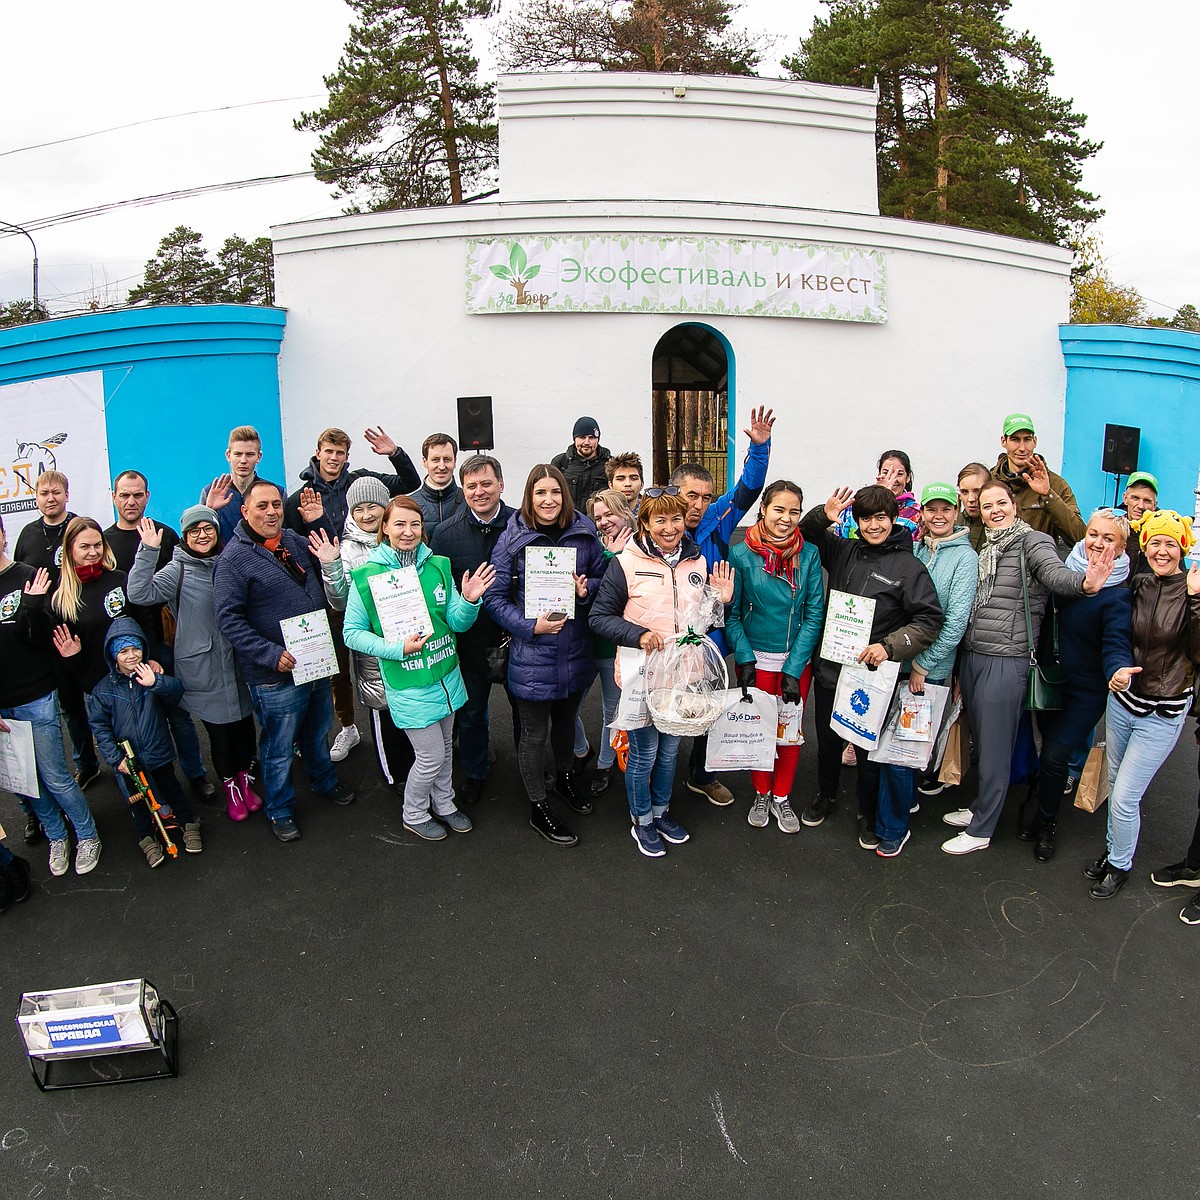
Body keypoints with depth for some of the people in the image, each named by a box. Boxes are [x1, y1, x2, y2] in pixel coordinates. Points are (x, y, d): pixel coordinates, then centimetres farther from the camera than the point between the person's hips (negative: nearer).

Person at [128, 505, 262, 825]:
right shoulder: (178, 570, -5)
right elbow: (140, 593, -20)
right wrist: (148, 551, -26)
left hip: (237, 660, 3)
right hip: (202, 668, -3)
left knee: (244, 721, 11)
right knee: (218, 729, 7)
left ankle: (245, 778, 32)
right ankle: (230, 786, 27)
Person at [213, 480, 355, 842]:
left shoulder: (296, 541, 6)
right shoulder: (234, 558, -14)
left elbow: (320, 591, 21)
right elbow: (228, 619, -20)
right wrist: (271, 655, -26)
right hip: (276, 676, -6)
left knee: (317, 733, 26)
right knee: (279, 748, 10)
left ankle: (325, 781, 49)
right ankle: (280, 809, 30)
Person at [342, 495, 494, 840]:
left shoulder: (438, 566, -2)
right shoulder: (366, 575, -13)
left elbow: (458, 623, 0)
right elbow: (353, 633, -9)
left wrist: (469, 601, -21)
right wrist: (398, 649, -21)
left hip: (445, 674, 5)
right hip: (408, 684, -5)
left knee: (445, 747, 21)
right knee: (431, 756, 3)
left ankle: (443, 804, 45)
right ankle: (414, 815, 30)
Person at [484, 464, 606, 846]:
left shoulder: (584, 533, -3)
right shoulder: (512, 539, -12)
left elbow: (602, 578, 9)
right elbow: (496, 598, -9)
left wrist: (586, 588, -14)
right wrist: (530, 626, -22)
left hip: (575, 651, 4)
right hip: (532, 655, -4)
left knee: (566, 721, 25)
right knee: (535, 733, 9)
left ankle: (566, 776, 52)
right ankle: (538, 808, 28)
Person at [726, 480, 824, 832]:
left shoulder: (809, 554, -6)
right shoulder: (741, 554, -9)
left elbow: (814, 614, -6)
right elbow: (732, 614, -5)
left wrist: (794, 669, -12)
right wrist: (744, 660, -15)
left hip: (797, 659, 1)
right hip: (755, 659, -1)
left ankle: (781, 797, 31)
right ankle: (761, 794, 32)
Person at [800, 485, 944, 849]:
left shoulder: (908, 566, -10)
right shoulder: (843, 550, 2)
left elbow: (929, 619, -12)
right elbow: (805, 534, 15)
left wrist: (890, 646, -22)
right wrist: (823, 515, -6)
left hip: (871, 674, -4)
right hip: (829, 668, 4)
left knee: (867, 748, 10)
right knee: (827, 740, 20)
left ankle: (868, 814, 33)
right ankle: (826, 795, 45)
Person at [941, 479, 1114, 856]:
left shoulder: (1031, 541, -7)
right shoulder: (984, 548, 15)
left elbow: (1055, 573, -27)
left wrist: (1085, 583, -47)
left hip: (1006, 660, -7)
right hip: (971, 655, 7)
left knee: (994, 746, 3)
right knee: (980, 739, 18)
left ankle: (980, 830, 14)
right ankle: (981, 808, 35)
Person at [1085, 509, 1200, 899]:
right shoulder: (1137, 585, 1)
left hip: (1163, 713, -4)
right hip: (1122, 699, 5)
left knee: (1124, 797, -1)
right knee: (1115, 784, 18)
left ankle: (1120, 865, 22)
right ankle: (1112, 851, 38)